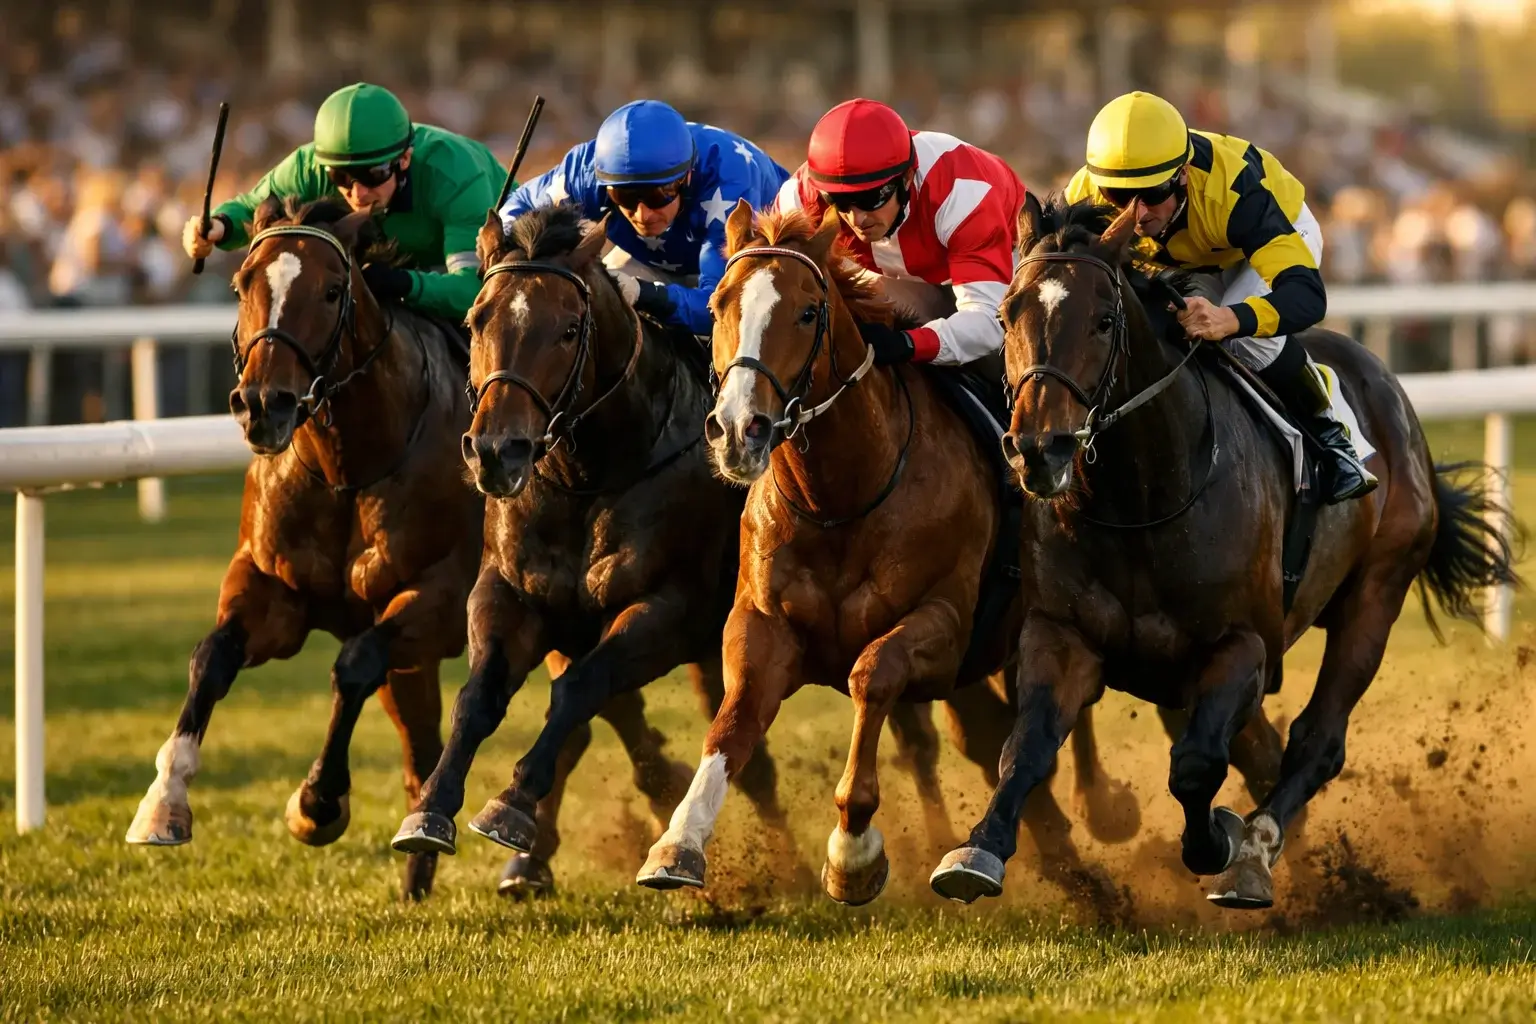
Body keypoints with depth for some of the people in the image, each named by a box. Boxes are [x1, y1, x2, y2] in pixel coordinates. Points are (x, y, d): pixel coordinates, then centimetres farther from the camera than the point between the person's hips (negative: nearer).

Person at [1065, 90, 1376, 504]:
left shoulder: (1230, 189, -46)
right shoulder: (1084, 198, -35)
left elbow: (1307, 294, -52)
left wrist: (1230, 319, -72)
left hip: (1281, 232, -4)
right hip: (1176, 259, 4)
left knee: (1249, 334, -32)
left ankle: (1328, 433, -9)